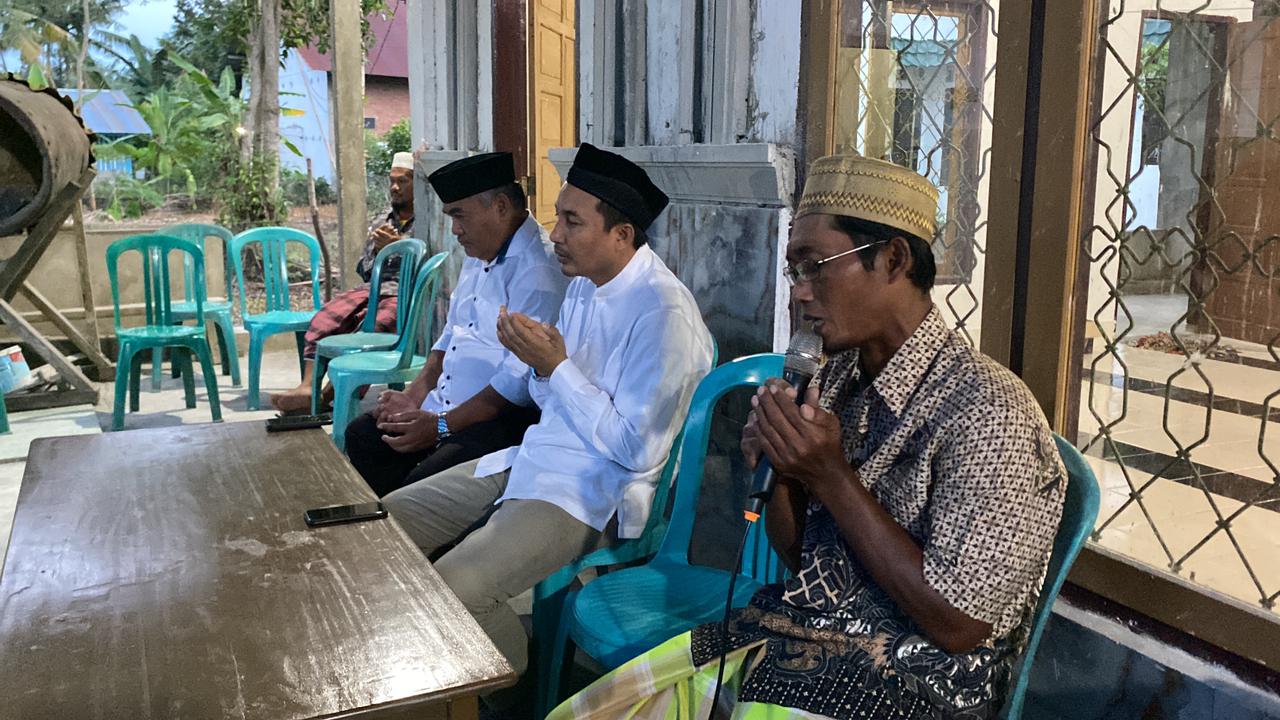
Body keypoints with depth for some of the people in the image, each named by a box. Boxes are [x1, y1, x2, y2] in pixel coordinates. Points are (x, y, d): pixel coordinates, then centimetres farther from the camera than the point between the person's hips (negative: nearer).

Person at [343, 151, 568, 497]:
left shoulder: (538, 272, -19)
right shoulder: (479, 257, 13)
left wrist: (442, 426, -20)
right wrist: (414, 396, 9)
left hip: (500, 418, -10)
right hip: (443, 404, 10)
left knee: (420, 487, -26)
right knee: (361, 436, 7)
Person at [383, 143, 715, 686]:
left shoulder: (663, 313, -20)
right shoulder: (584, 286, 9)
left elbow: (632, 449, -22)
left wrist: (555, 366, -19)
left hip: (595, 492, -9)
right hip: (534, 459, 9)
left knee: (453, 590, -28)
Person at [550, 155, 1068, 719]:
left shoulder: (989, 417, -20)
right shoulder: (838, 376, 2)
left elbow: (957, 627, -19)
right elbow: (799, 560, 9)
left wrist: (831, 477, -21)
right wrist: (778, 468, -11)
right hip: (787, 634, 6)